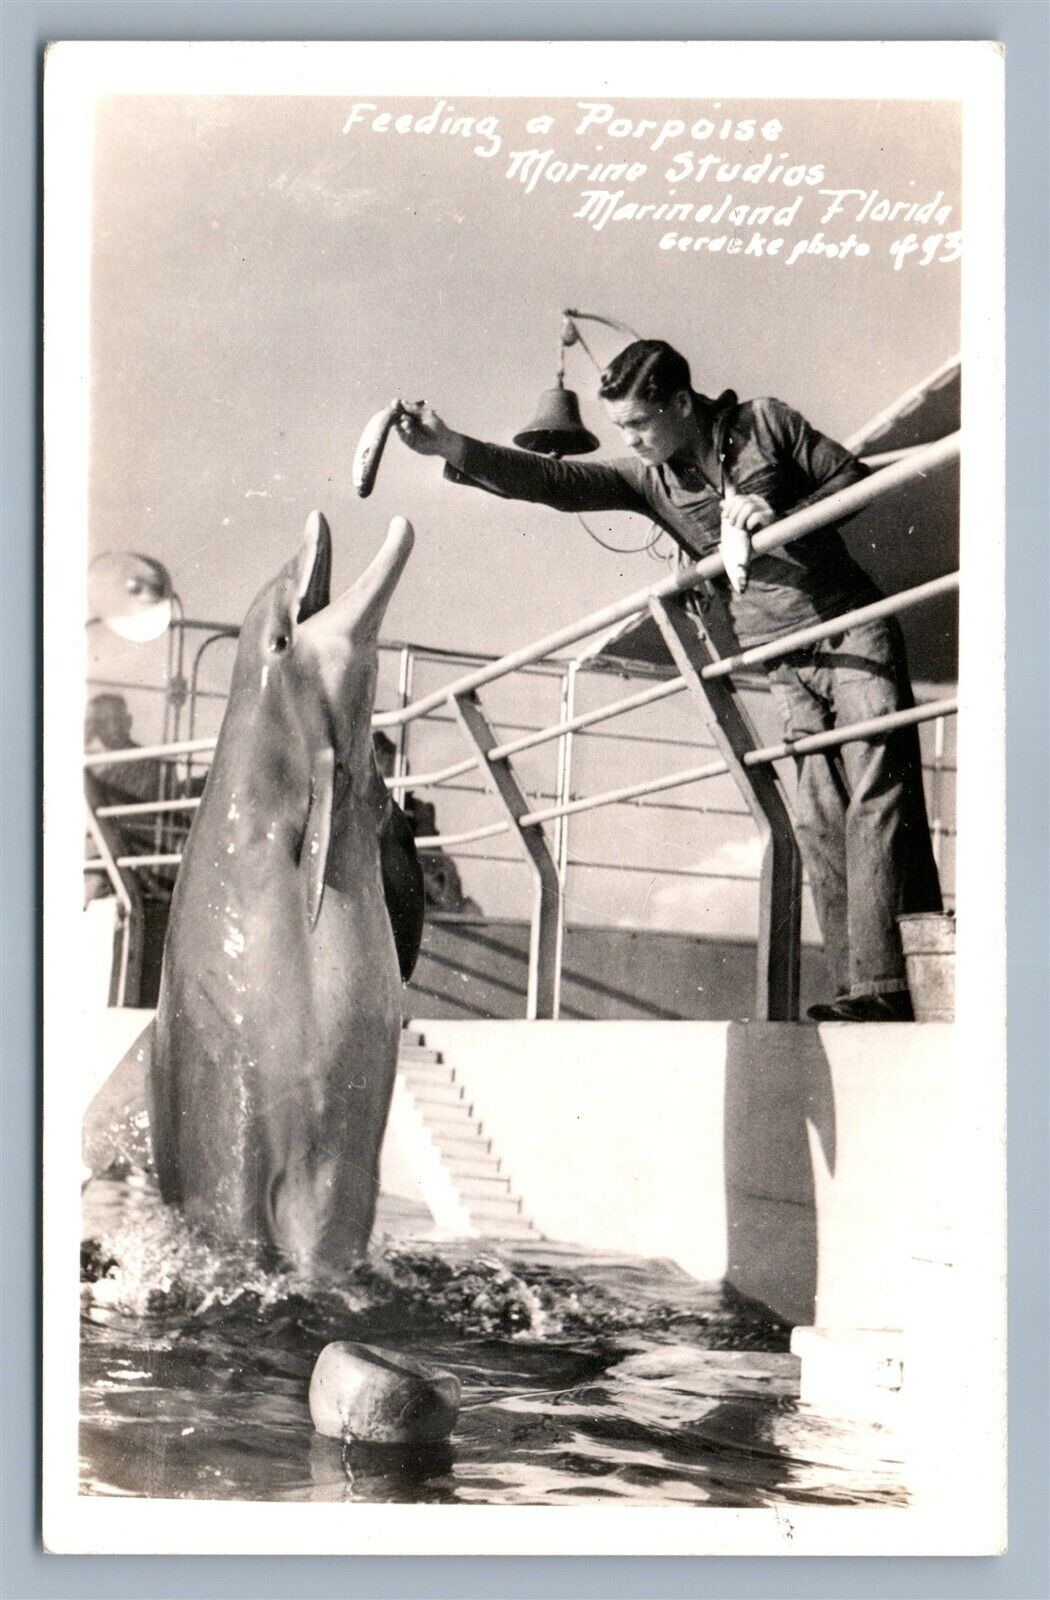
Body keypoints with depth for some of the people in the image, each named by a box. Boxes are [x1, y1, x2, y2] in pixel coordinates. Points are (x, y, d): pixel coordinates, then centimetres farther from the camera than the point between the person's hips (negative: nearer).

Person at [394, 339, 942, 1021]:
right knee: (819, 822, -2)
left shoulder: (766, 422, -3)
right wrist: (450, 447, -11)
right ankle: (859, 988, -3)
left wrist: (779, 517, -16)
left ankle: (886, 984, -16)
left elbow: (853, 477, 0)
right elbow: (553, 480, -2)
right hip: (790, 665, 4)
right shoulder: (649, 477, 5)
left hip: (854, 627, -4)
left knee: (879, 797, -13)